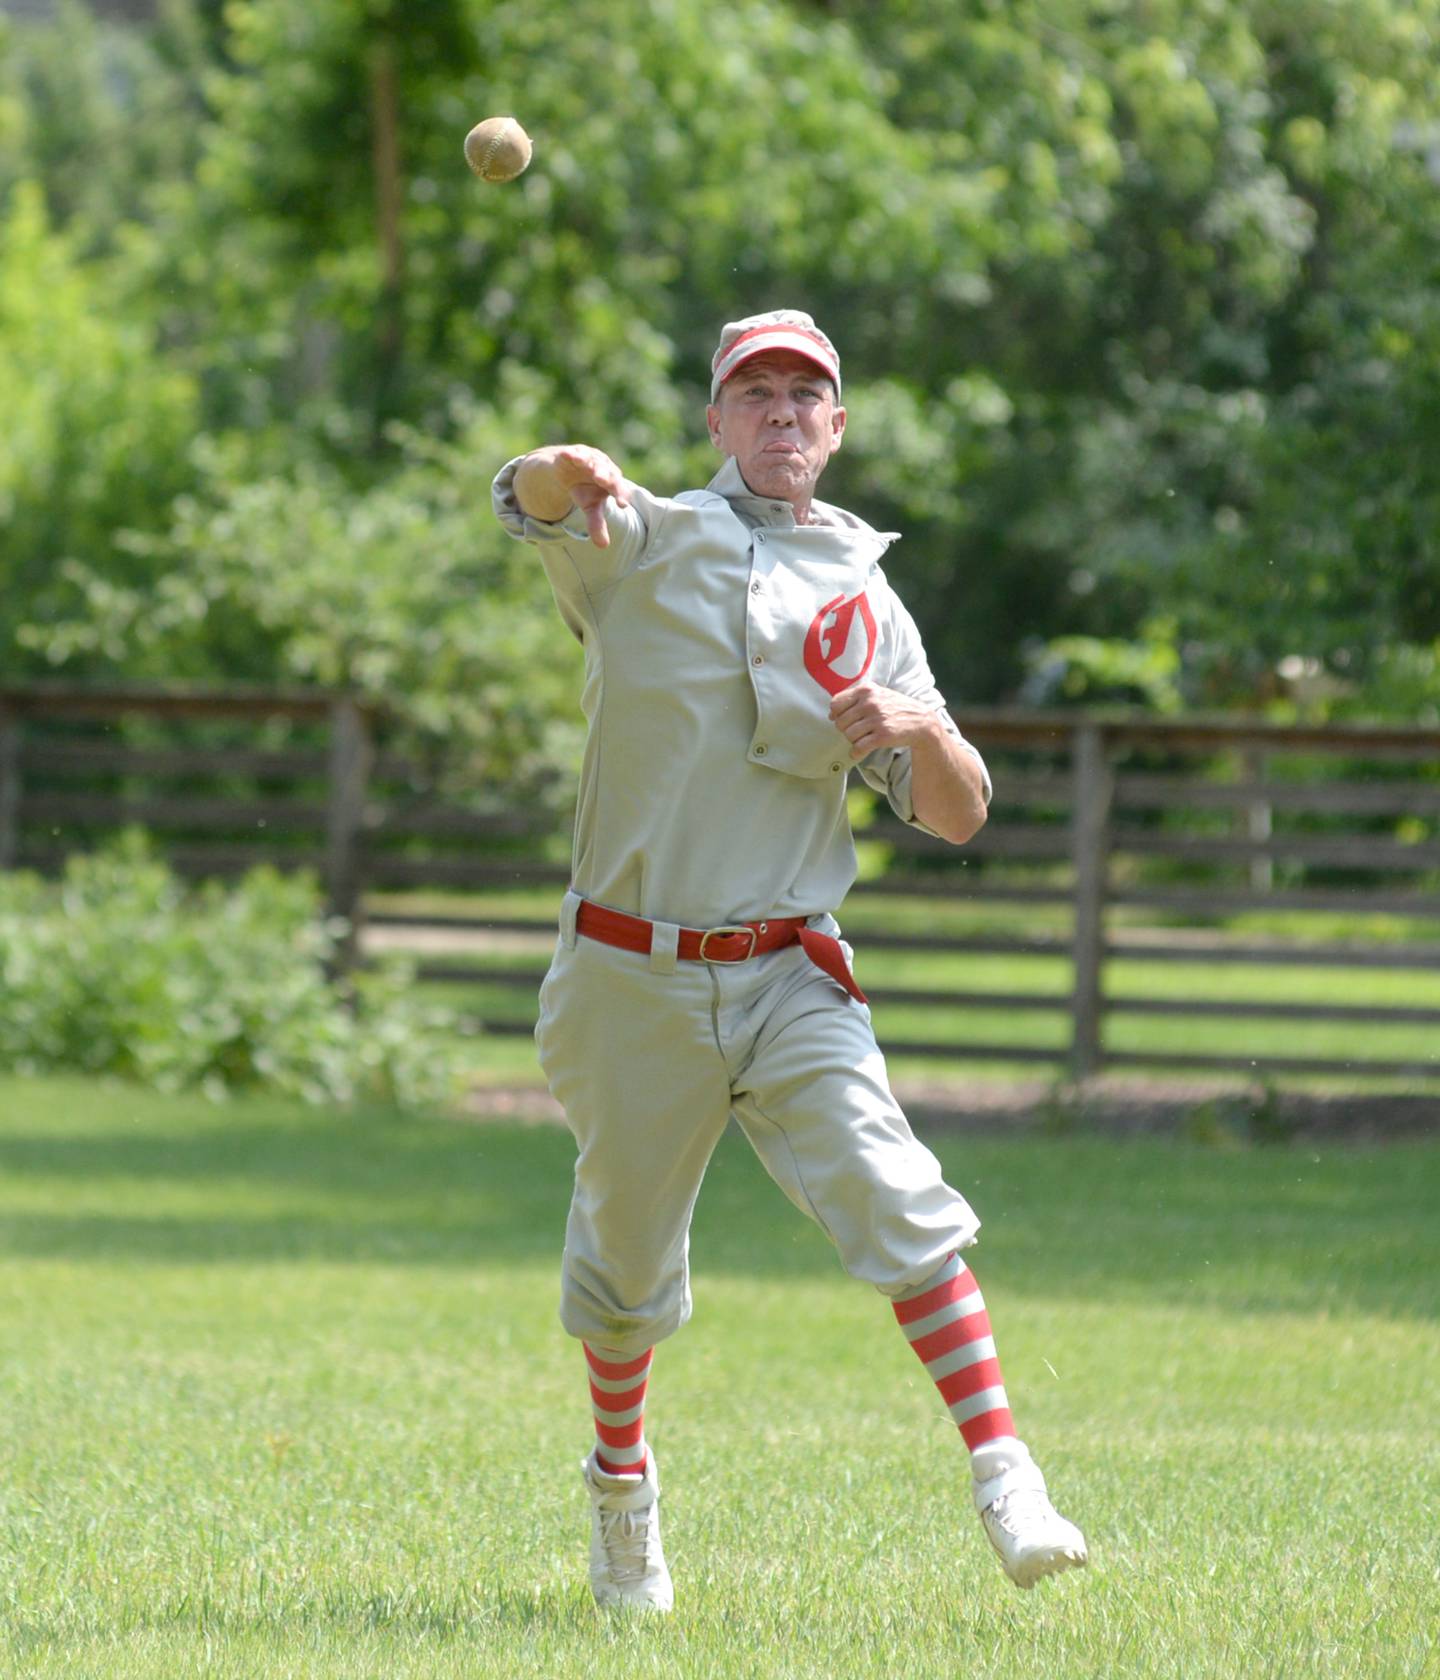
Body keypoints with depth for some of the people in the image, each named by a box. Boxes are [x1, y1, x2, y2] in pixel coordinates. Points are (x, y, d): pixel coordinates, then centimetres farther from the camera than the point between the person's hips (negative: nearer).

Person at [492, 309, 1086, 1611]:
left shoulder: (867, 601, 9)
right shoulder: (641, 545, 2)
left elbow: (957, 819, 7)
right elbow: (526, 501, -21)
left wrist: (923, 729, -15)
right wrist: (567, 472, -46)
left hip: (790, 978, 1)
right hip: (631, 976, -1)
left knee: (896, 1200, -19)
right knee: (627, 1244, 11)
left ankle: (1006, 1482, -24)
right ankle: (622, 1479, 37)